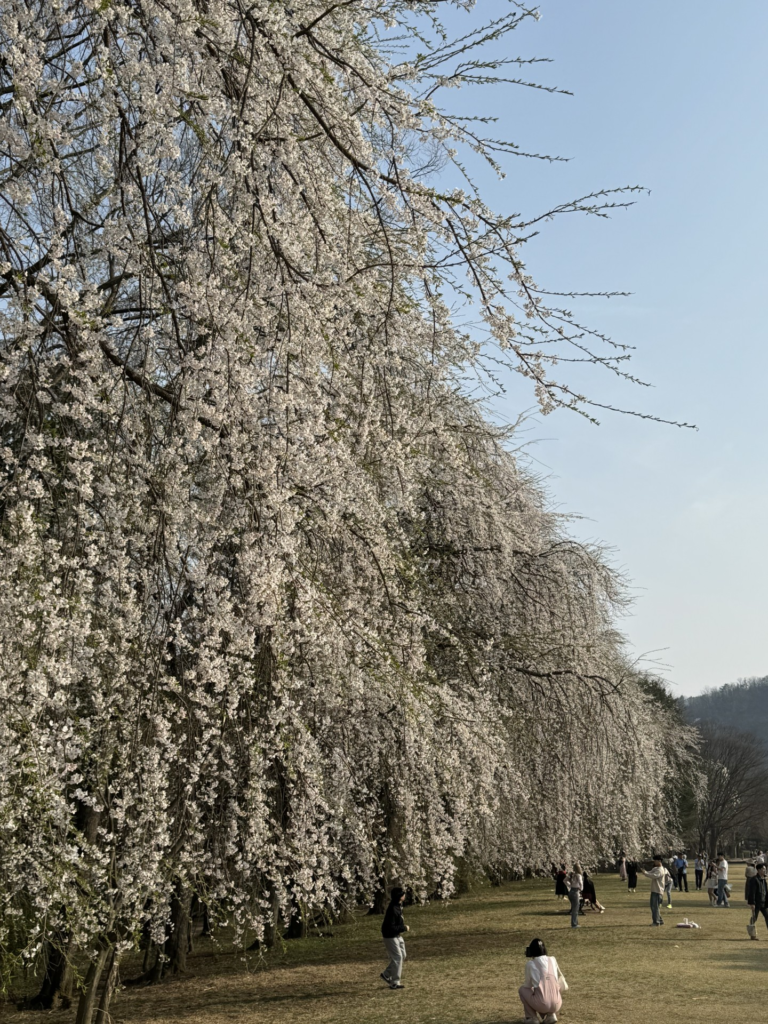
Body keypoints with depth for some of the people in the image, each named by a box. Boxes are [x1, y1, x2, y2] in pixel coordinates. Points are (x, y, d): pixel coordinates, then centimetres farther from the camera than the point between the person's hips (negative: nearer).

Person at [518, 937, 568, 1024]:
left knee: (522, 989, 25)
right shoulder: (552, 960, 12)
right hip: (556, 1005, 3)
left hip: (541, 1005, -3)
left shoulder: (530, 964, 4)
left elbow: (528, 986, 12)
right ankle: (551, 1015, 13)